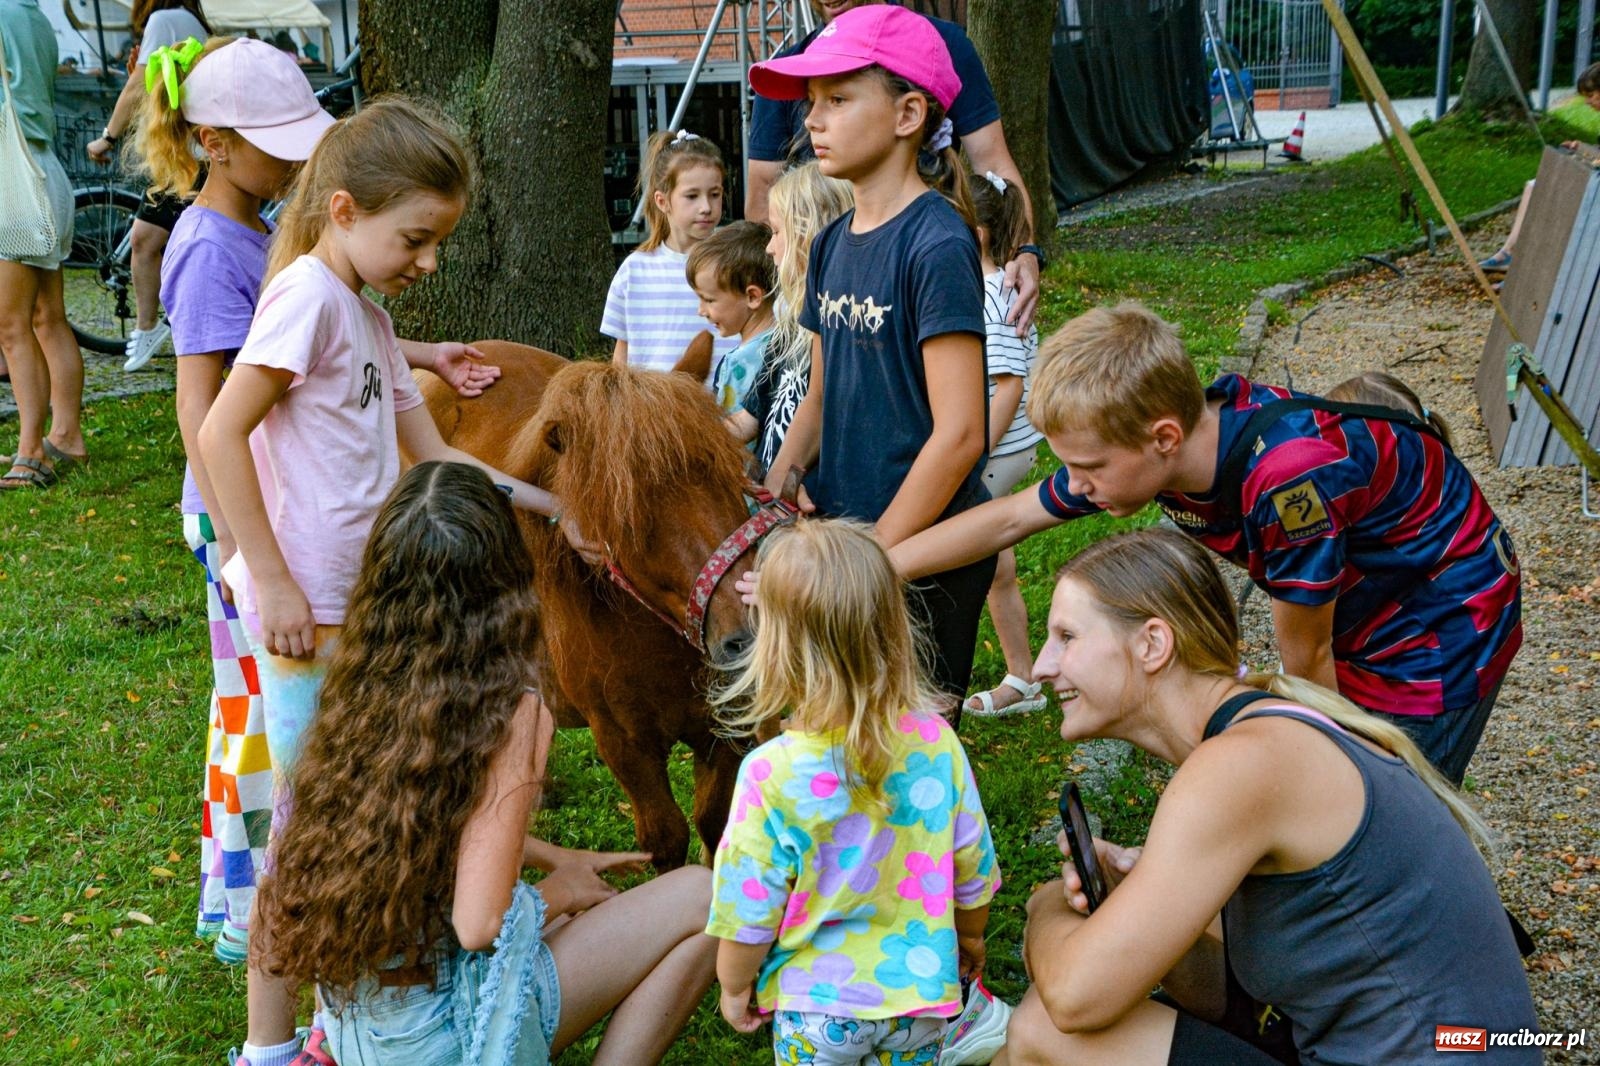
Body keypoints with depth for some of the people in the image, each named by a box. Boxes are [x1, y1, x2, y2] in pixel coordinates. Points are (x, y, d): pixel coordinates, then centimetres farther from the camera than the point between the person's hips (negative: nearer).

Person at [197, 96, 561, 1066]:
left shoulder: (370, 316, 14)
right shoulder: (310, 292, -14)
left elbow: (433, 458, 17)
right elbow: (220, 435, -19)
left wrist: (551, 506, 12)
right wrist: (274, 582, -19)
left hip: (363, 603, 9)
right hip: (306, 613, -9)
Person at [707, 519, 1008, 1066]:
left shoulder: (772, 774, -23)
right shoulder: (935, 742, -14)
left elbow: (749, 909, -13)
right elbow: (973, 865, 0)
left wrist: (734, 986, 6)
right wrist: (968, 938, 19)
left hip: (817, 1002, -3)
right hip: (918, 982, 3)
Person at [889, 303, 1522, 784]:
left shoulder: (1288, 476, -39)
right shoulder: (1173, 433, -16)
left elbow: (1306, 655, -23)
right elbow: (1008, 520, -3)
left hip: (1446, 623, -7)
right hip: (1363, 624, 7)